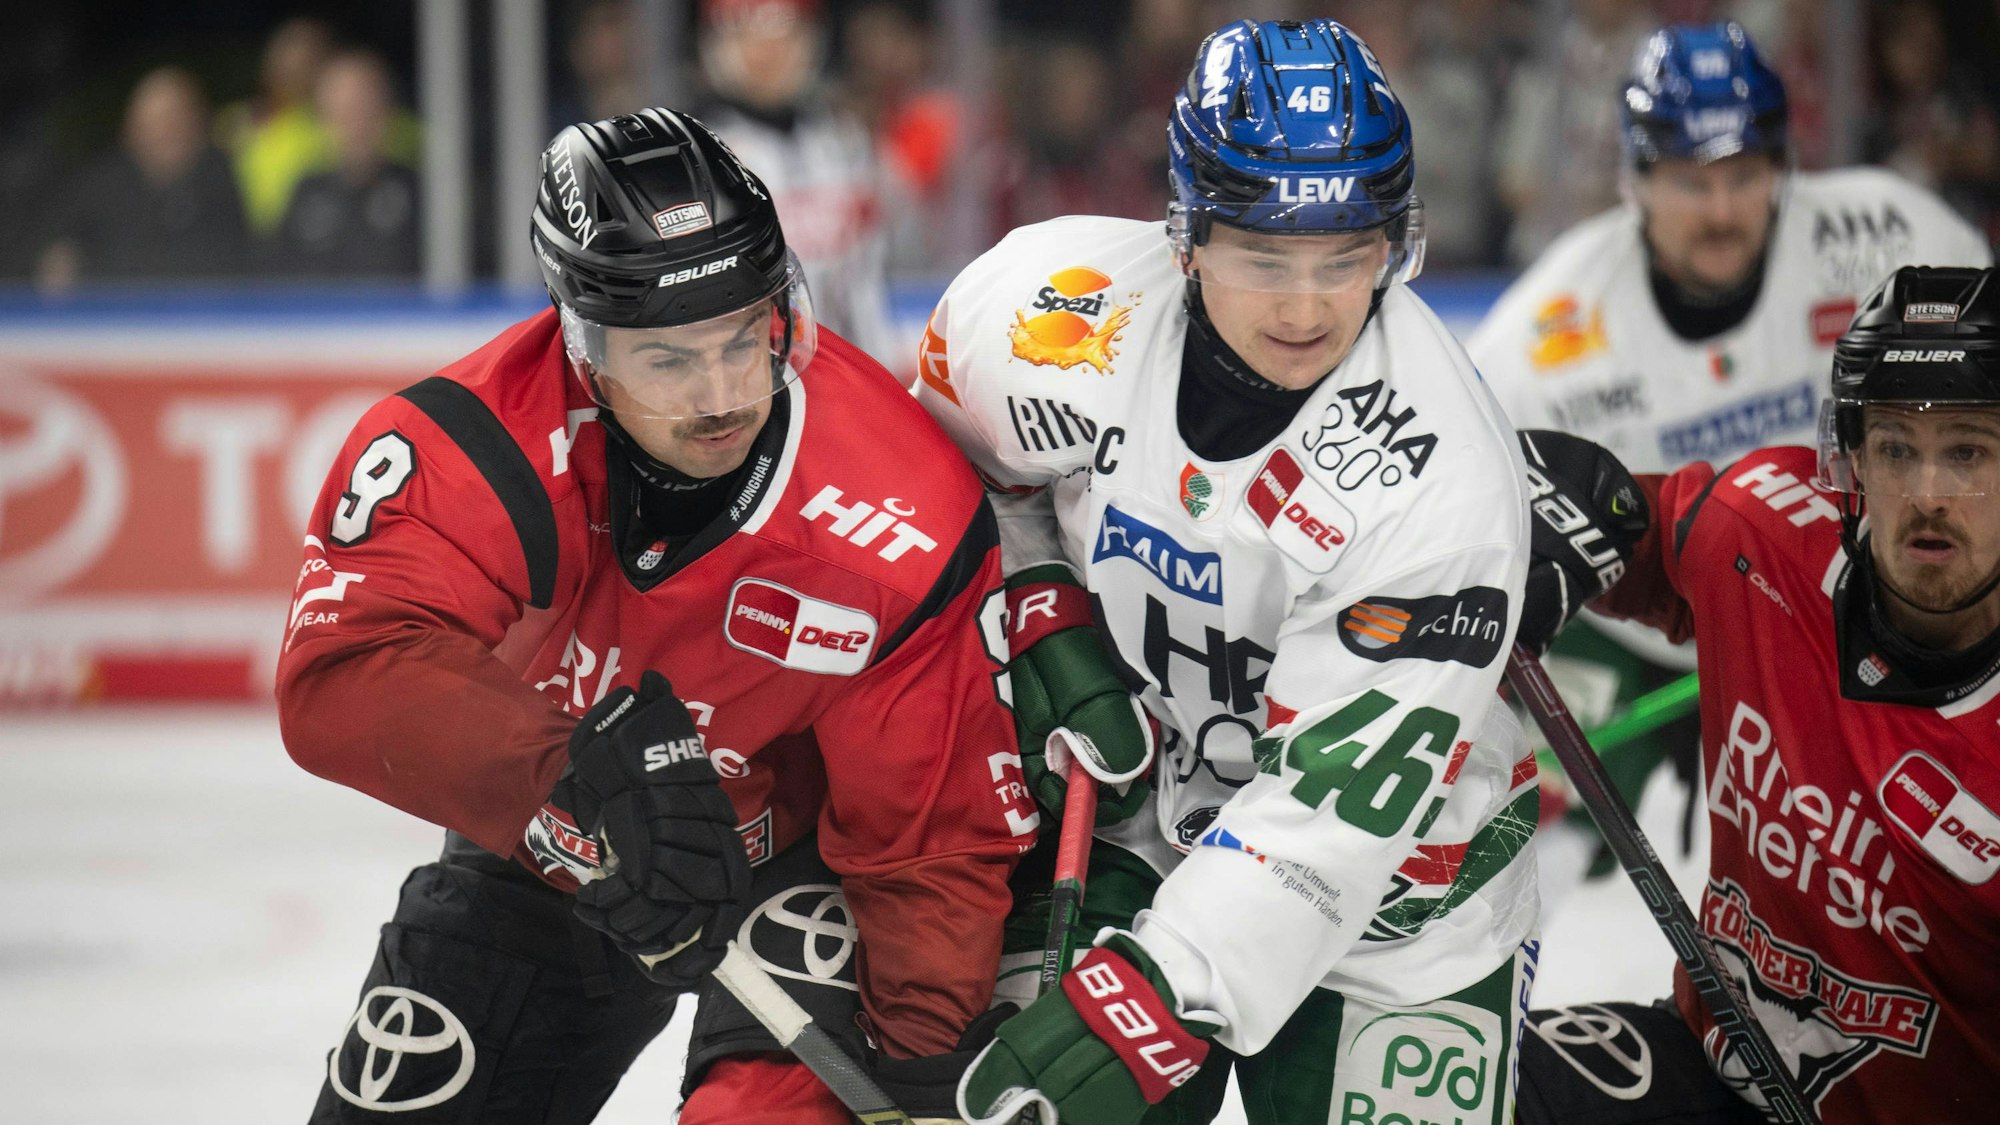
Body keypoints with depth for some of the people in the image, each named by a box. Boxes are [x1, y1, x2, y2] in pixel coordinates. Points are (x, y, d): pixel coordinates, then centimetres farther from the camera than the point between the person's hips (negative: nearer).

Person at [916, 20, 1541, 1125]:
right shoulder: (1057, 313, -18)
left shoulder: (1441, 475, -27)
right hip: (1123, 821, 2)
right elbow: (953, 465, 6)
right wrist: (1043, 628, -6)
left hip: (1384, 901, -2)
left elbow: (1338, 794, -30)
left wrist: (1157, 998, -37)